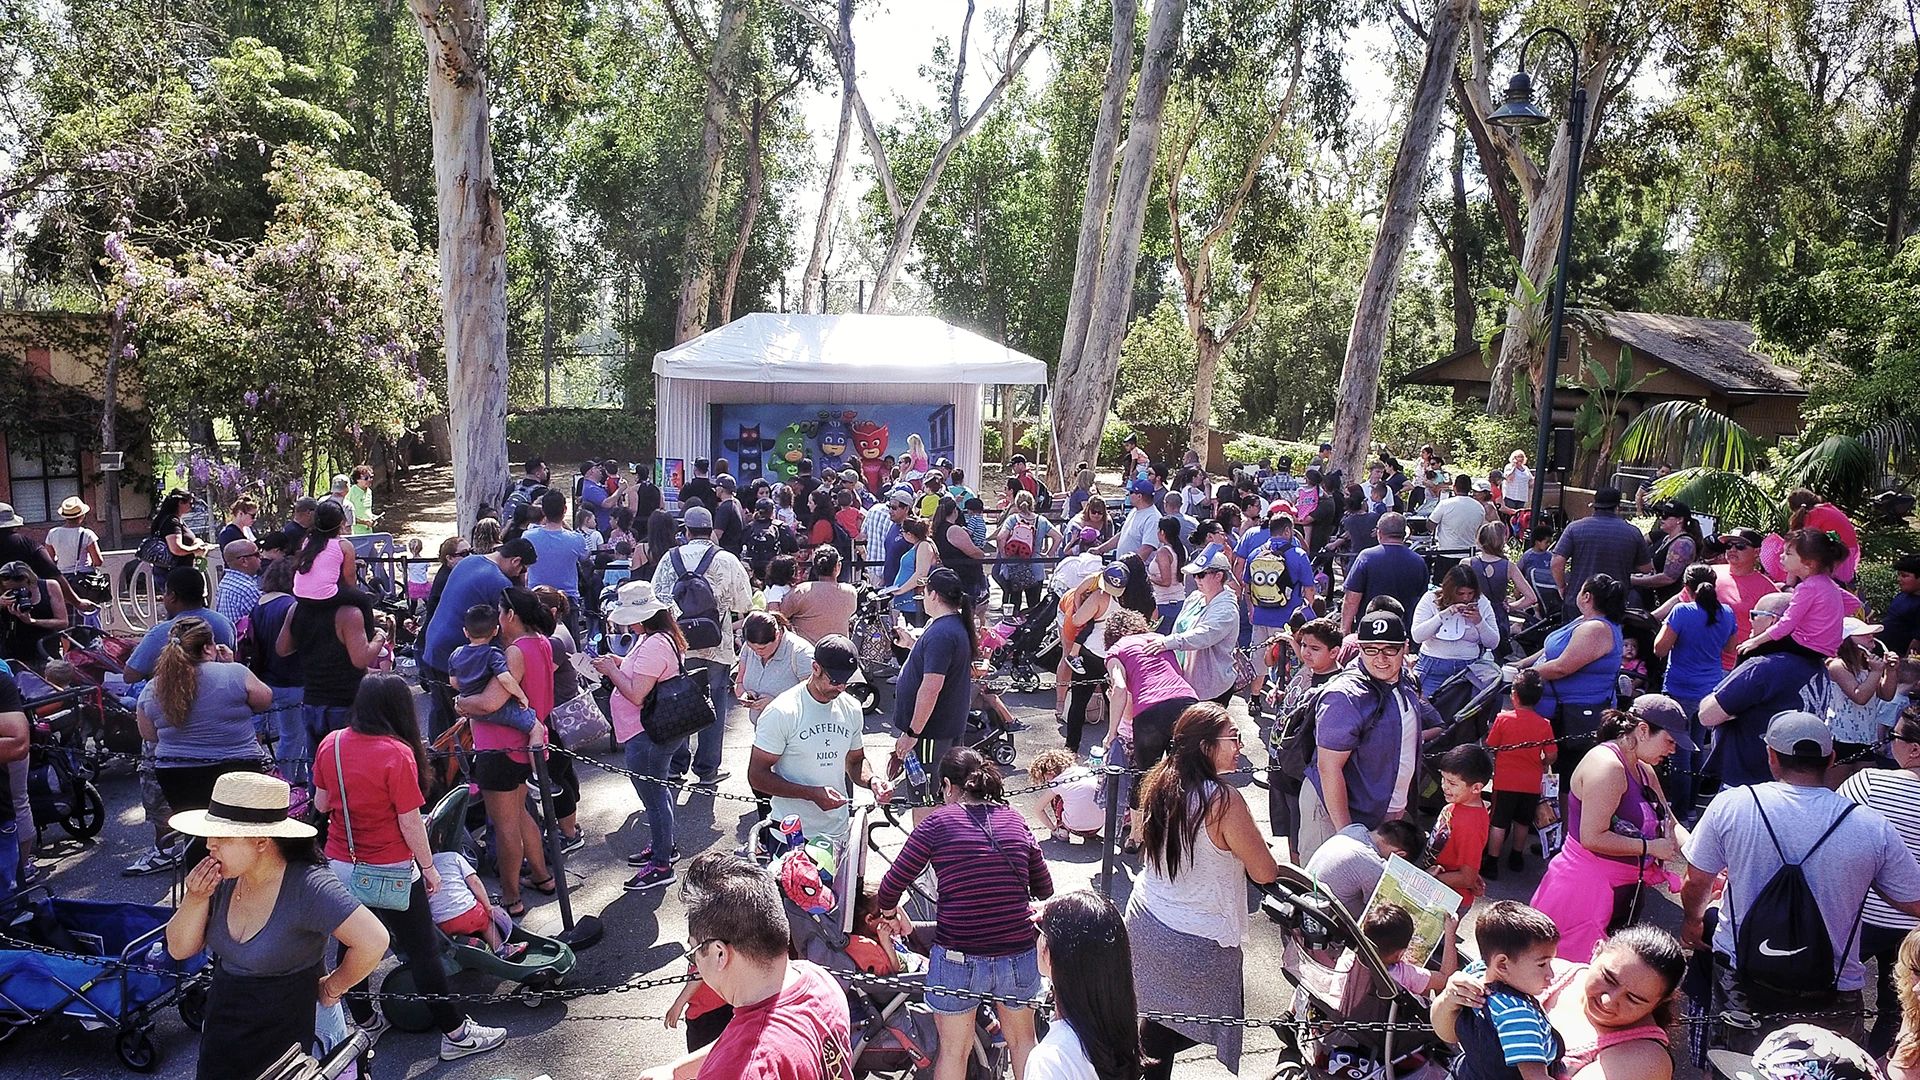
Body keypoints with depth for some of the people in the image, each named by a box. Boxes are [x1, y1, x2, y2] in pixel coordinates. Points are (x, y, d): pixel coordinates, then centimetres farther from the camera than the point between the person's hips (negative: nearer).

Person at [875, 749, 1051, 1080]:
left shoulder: (938, 822, -5)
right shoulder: (1015, 819, 5)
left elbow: (893, 884, -2)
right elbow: (1044, 889, 11)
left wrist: (889, 912, 19)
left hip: (958, 960, -3)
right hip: (1019, 955, 3)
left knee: (953, 1050, 20)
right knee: (1022, 1040, 28)